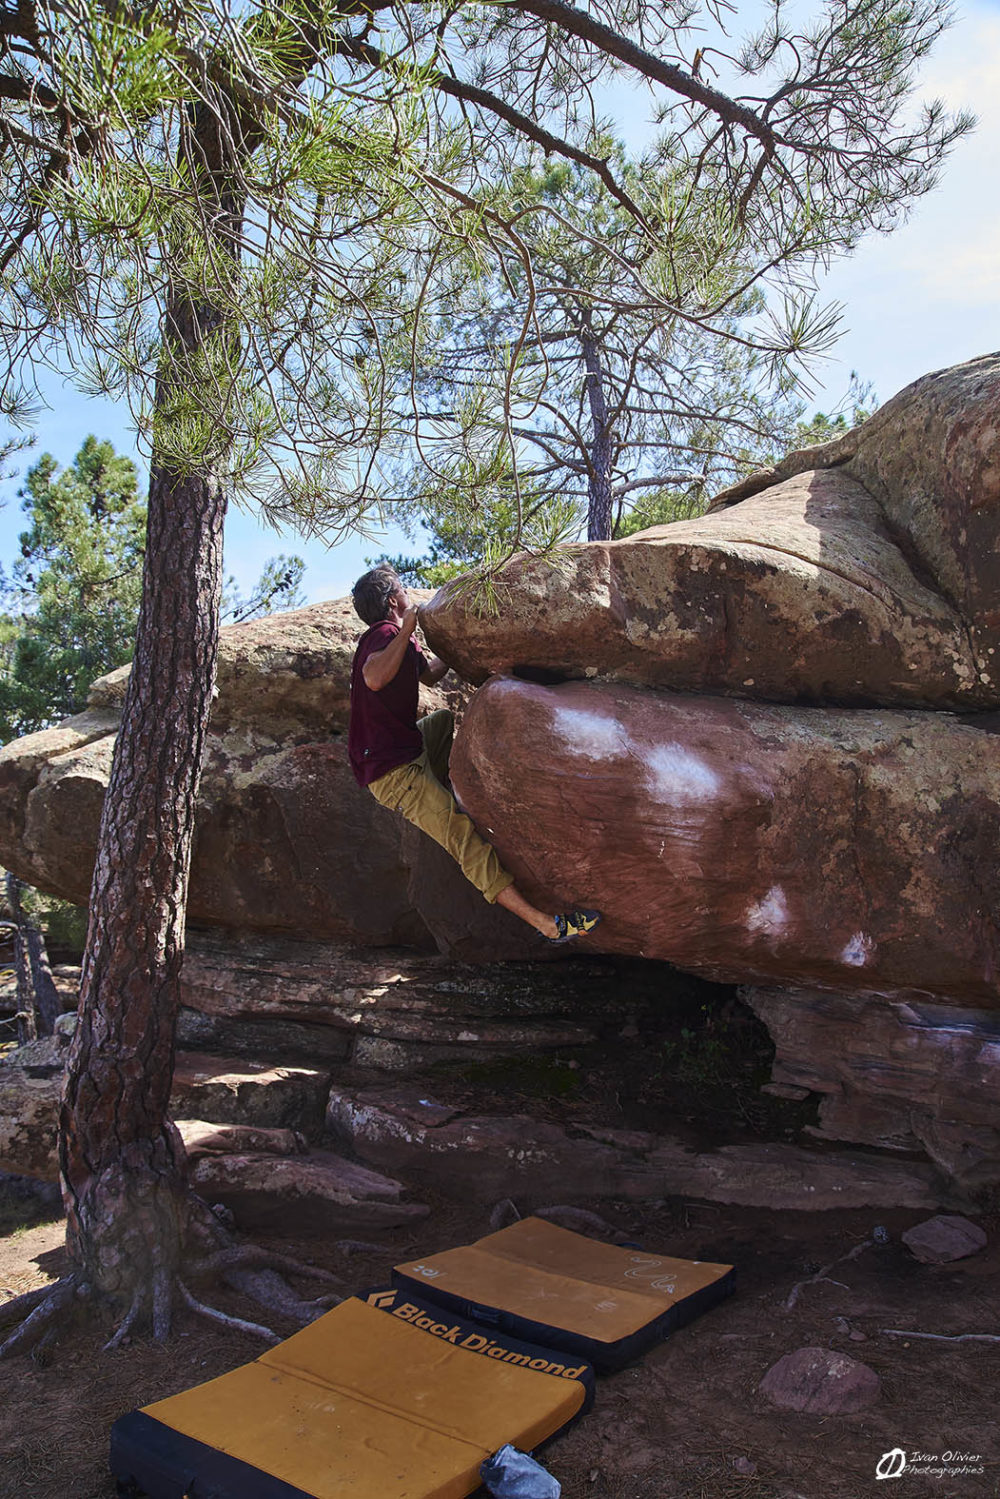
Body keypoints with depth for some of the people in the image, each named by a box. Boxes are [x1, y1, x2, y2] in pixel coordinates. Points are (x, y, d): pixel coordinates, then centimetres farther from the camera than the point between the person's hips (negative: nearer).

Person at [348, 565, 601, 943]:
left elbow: (429, 674, 34)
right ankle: (547, 923, -29)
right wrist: (407, 629, -27)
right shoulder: (384, 634, -14)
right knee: (462, 834, -21)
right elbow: (374, 678, -37)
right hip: (393, 770, -11)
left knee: (448, 718, 37)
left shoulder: (397, 637, 17)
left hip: (409, 747, 11)